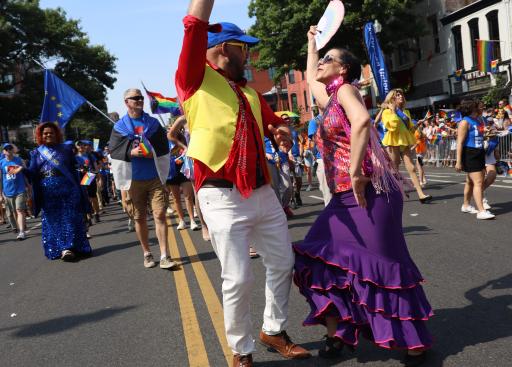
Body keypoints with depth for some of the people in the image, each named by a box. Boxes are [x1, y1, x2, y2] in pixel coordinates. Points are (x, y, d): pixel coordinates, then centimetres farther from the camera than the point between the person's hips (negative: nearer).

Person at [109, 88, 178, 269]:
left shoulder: (153, 123, 9)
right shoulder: (119, 127, 5)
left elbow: (164, 147, 5)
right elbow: (114, 151, -1)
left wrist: (153, 152, -15)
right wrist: (131, 152, -17)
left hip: (155, 178, 0)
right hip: (134, 180, 0)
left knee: (160, 215, -8)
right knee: (140, 218, 6)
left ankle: (164, 256, -6)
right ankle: (147, 254, 20)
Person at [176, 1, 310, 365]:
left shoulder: (249, 92, 17)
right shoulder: (196, 80, -1)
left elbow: (275, 124, 26)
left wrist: (282, 132, 3)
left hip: (264, 193, 7)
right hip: (223, 197, -7)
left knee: (283, 263, 15)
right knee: (239, 279, -3)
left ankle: (273, 330, 35)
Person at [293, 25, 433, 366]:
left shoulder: (346, 89, -5)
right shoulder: (330, 99, 20)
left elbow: (362, 120, -27)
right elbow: (310, 78, 40)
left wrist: (355, 172, -27)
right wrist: (312, 42, 48)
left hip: (368, 191, -9)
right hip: (345, 197, 9)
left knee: (385, 263, -4)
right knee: (322, 257, 3)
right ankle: (338, 332, 13)